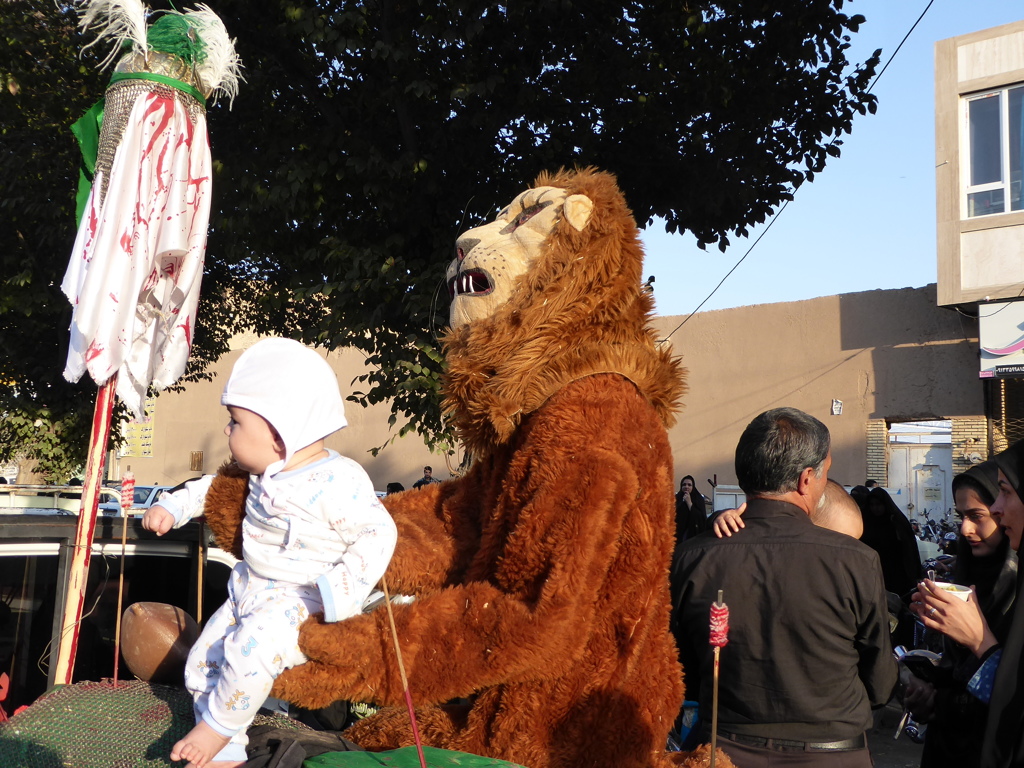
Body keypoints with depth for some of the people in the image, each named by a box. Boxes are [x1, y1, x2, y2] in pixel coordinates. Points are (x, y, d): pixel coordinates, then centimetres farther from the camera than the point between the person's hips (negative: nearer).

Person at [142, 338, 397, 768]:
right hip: (250, 588, 9)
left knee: (251, 648, -31)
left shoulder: (337, 483, -24)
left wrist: (340, 590, -30)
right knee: (205, 658, 6)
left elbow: (377, 534, -23)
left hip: (301, 603, -9)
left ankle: (216, 727, -5)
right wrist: (173, 507, 16)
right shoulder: (263, 473, 3)